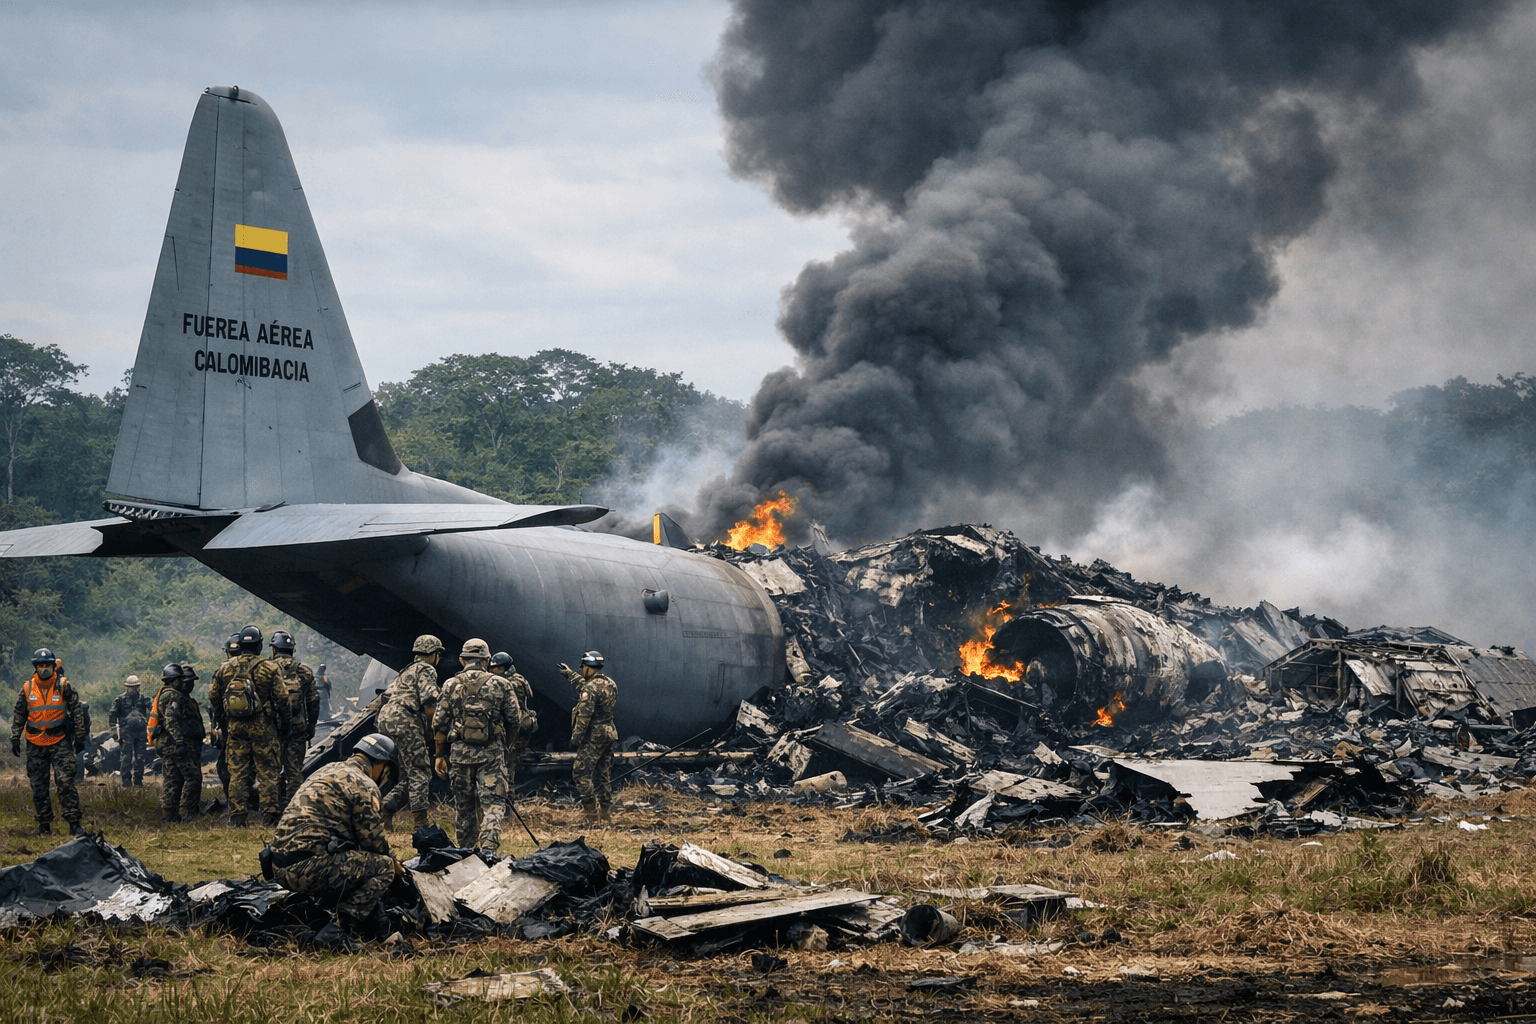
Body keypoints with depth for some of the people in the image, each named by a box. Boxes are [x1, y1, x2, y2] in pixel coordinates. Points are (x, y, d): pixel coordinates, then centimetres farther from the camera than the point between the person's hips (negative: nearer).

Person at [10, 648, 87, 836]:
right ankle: (44, 826, 14)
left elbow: (77, 712, 4)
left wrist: (80, 738, 2)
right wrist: (15, 739, 9)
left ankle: (74, 824, -10)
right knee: (38, 787, 5)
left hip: (60, 742, -3)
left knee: (66, 783, -10)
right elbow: (18, 716, 14)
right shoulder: (27, 689, 4)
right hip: (35, 745, 3)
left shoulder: (63, 686, -1)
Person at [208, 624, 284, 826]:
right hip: (263, 727, -3)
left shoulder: (225, 669, 4)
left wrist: (222, 724, 20)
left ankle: (237, 817, 4)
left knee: (237, 772, 6)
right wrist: (282, 725, 6)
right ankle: (268, 815, -2)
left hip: (234, 727, 3)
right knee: (267, 772, 2)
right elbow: (280, 699, -6)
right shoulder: (268, 669, -6)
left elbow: (214, 698, 10)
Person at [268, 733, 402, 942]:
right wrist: (393, 863, 20)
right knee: (384, 867, -1)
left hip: (281, 869, 9)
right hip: (308, 868, -9)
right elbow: (374, 840, 0)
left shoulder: (327, 770, 24)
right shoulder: (363, 785, -4)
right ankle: (339, 928, -10)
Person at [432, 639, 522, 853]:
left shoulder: (451, 686, 1)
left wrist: (440, 755, 11)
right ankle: (488, 848, -22)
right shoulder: (500, 684, 0)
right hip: (491, 755, -2)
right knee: (492, 804, -4)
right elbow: (515, 721, 2)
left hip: (460, 753, 2)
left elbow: (439, 724, 2)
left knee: (464, 807, 13)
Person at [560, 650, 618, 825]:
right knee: (602, 776, 13)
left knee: (582, 774, -2)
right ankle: (606, 814, 13)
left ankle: (589, 813, -6)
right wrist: (570, 674, 37)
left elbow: (584, 715, -21)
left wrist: (576, 737, -15)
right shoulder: (610, 684, 10)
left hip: (593, 738, -8)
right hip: (608, 735, 8)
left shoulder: (590, 688, -17)